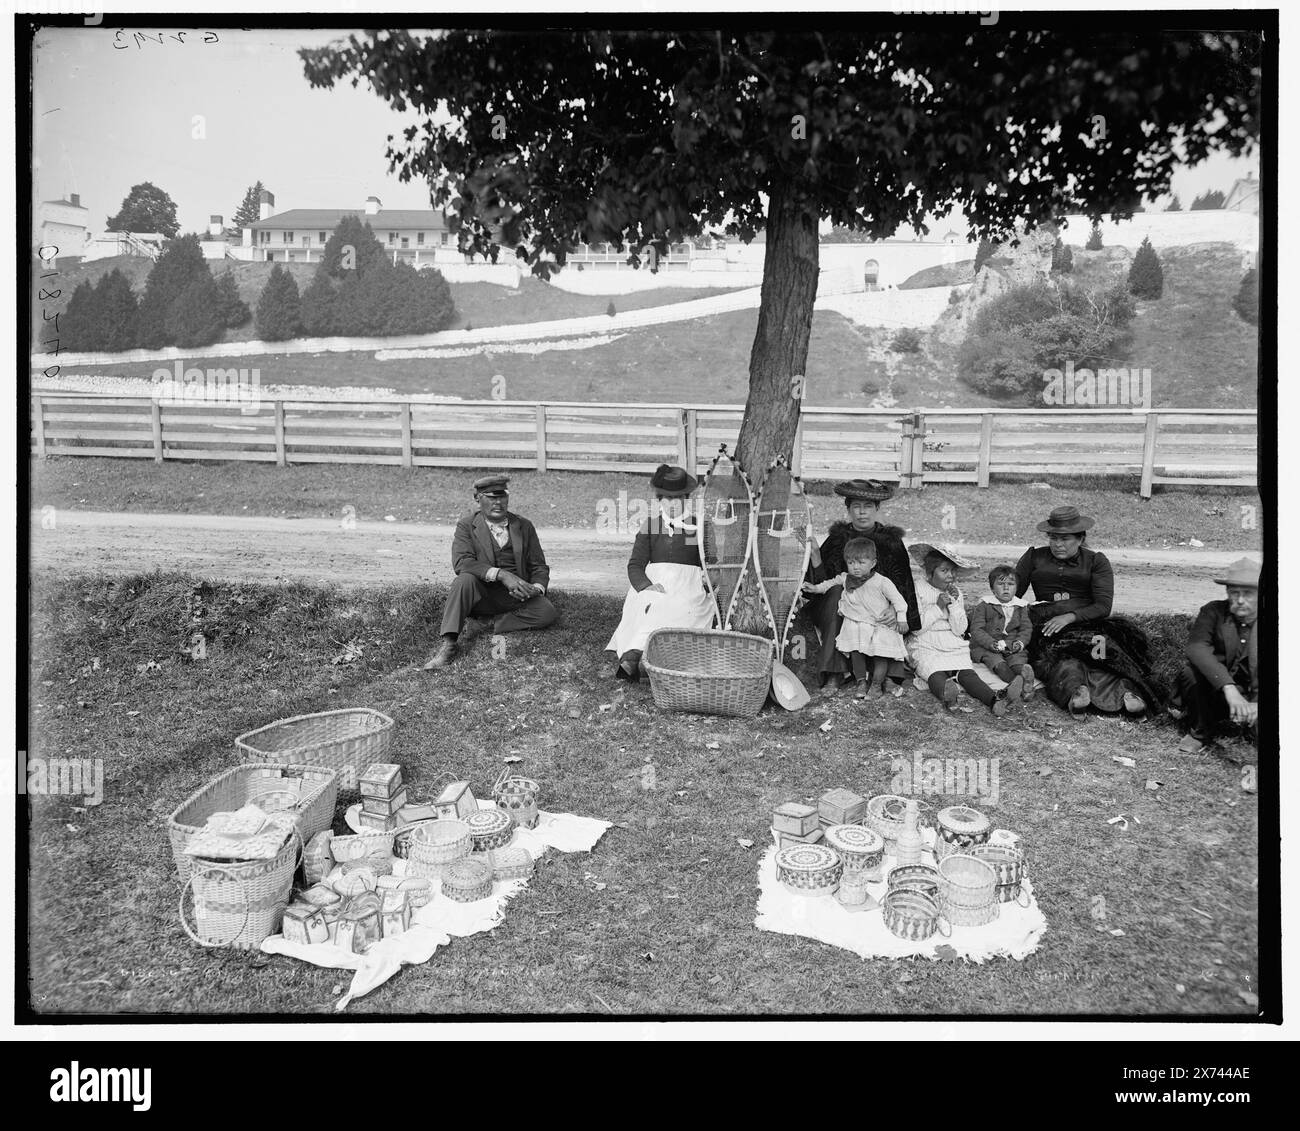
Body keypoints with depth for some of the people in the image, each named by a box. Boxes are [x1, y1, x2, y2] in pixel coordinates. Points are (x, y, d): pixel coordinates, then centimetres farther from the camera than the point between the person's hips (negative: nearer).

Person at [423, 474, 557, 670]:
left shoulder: (524, 526, 10)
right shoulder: (467, 525, 1)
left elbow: (539, 566, 11)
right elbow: (461, 562, -16)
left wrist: (537, 588, -13)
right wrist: (501, 575, -28)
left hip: (516, 595, 2)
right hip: (482, 594, -2)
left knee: (547, 613, -26)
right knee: (465, 579, -34)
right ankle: (447, 645, -35)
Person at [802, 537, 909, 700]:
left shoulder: (881, 582, -11)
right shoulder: (846, 579, 2)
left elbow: (897, 598, -6)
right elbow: (832, 582, 22)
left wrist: (902, 619, -8)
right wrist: (816, 588, 12)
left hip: (881, 626, -3)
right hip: (856, 625, 4)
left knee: (881, 654, -5)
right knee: (856, 652, -2)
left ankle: (876, 684, 6)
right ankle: (861, 681, 11)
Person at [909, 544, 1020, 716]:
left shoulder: (956, 593, 14)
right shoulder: (919, 590, 1)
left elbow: (959, 630, 4)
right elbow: (916, 627, -6)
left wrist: (953, 603, -8)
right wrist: (937, 607, -13)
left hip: (954, 648, 4)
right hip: (926, 648, -3)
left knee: (967, 673, -26)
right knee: (935, 674, -34)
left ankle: (995, 699, -51)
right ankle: (946, 695, -66)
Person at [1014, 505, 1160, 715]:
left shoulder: (1096, 561, 11)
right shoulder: (1034, 556, 16)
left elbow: (1104, 606, 0)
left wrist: (1070, 617, -16)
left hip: (1086, 624, 1)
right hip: (1045, 626, 0)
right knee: (1063, 660, -36)